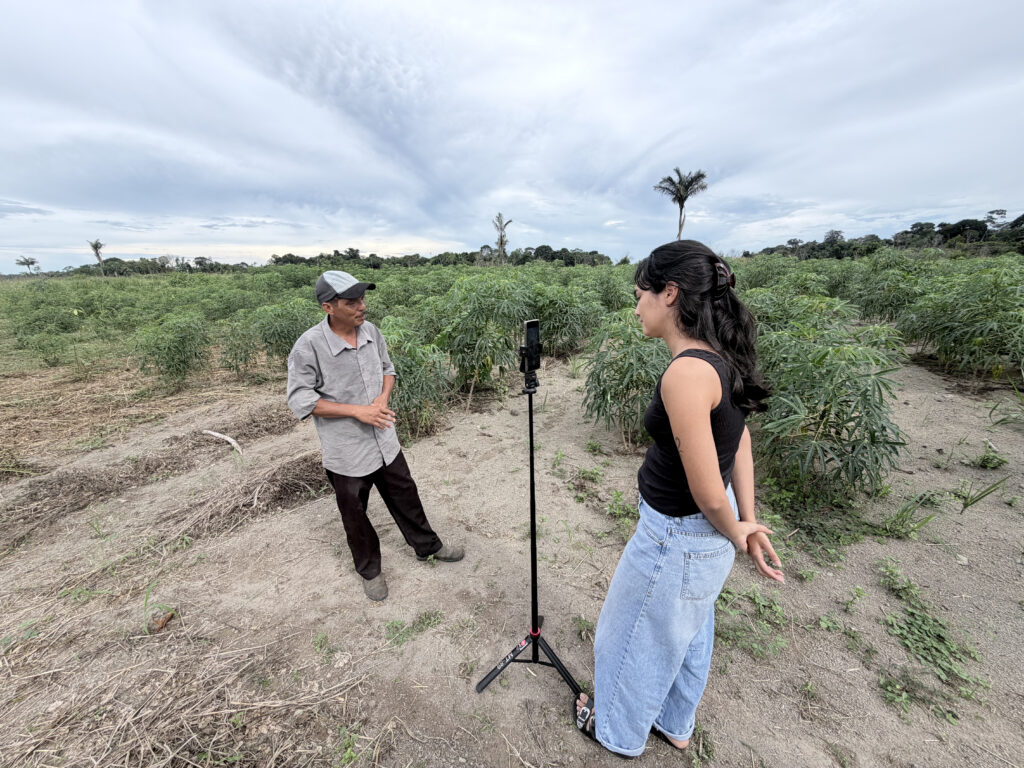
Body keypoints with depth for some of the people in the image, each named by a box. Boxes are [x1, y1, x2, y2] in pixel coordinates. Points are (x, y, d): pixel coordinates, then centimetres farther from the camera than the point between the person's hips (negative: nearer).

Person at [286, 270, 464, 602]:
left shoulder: (371, 331, -3)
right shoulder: (308, 346, -20)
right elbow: (300, 400, -16)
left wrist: (383, 398, -11)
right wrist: (357, 410, -23)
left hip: (385, 442, 5)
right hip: (346, 454, -4)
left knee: (406, 496, 20)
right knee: (355, 515, 16)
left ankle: (427, 546, 44)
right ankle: (370, 570, 42)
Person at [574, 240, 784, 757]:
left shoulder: (685, 373, -32)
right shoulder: (718, 358, -2)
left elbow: (709, 493, -26)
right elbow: (740, 444, 5)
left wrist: (734, 534, -6)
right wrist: (748, 523, 8)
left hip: (677, 538, -8)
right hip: (704, 531, 9)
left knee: (635, 636, 20)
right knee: (687, 631, 31)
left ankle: (617, 730, 51)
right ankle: (675, 725, 59)